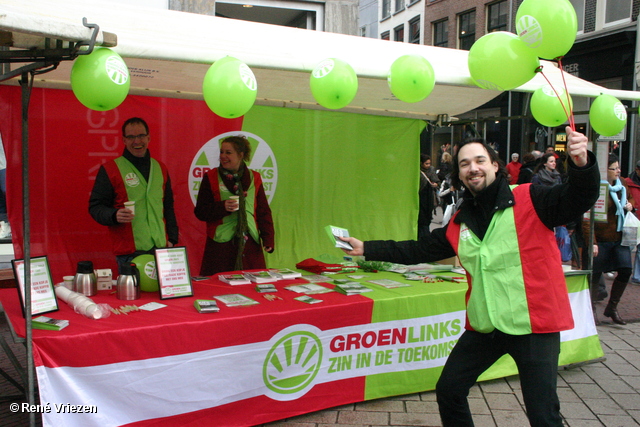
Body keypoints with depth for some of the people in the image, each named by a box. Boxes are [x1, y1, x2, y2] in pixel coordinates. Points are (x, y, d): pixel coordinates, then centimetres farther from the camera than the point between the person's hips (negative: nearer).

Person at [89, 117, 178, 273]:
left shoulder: (160, 168, 14)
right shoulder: (109, 169, 0)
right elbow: (95, 206, -1)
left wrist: (171, 238, 11)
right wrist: (114, 215, -21)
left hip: (161, 249, 4)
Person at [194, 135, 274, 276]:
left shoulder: (254, 178, 9)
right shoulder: (211, 178, 3)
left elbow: (263, 212, 10)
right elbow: (200, 212, 1)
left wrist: (268, 238, -2)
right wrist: (222, 207, -16)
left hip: (250, 245, 2)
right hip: (220, 246, -2)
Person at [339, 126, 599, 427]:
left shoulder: (530, 200, -8)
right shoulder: (460, 222, 8)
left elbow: (577, 200, -21)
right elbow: (418, 251, 14)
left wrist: (582, 165, -42)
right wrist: (367, 249, 12)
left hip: (534, 324, -6)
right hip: (484, 326, 6)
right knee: (448, 391, 16)